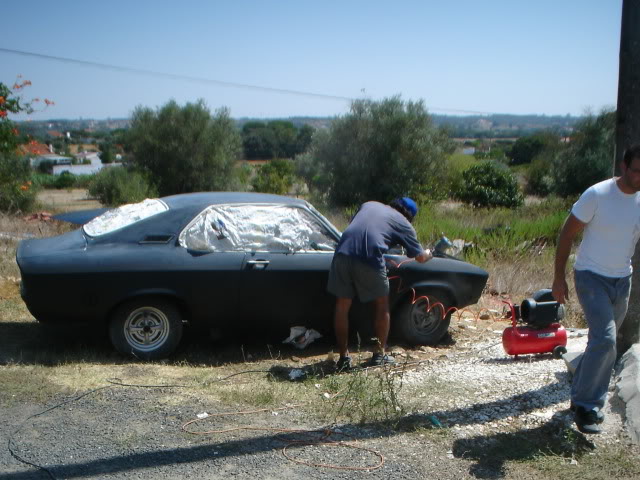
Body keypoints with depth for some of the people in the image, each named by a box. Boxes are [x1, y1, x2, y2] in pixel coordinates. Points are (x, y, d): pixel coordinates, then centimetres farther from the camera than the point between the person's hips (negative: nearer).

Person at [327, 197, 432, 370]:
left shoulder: (369, 205, 29)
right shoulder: (403, 223, 19)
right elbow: (420, 257, 25)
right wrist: (428, 254, 49)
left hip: (343, 253, 3)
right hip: (370, 259, -3)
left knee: (342, 306, 16)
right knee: (382, 305, 19)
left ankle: (344, 357, 18)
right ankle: (379, 355, 27)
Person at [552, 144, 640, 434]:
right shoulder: (598, 195, -16)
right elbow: (567, 234, -11)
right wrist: (558, 278, -12)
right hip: (592, 277, -6)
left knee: (603, 343, 13)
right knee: (605, 339, -19)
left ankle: (581, 396, 30)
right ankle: (586, 405, -5)